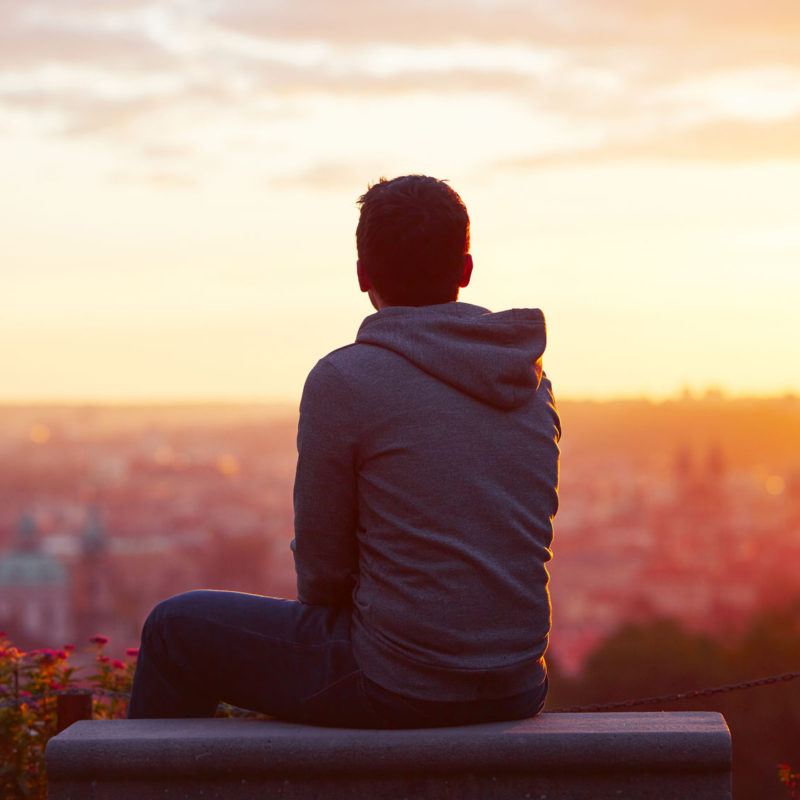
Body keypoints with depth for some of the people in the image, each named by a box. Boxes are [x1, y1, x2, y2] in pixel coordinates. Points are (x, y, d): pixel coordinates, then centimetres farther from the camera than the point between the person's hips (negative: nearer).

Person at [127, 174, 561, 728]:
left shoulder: (343, 380, -14)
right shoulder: (533, 383, 5)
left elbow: (321, 564, -8)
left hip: (397, 686, -7)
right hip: (517, 687, 7)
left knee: (176, 630, 14)